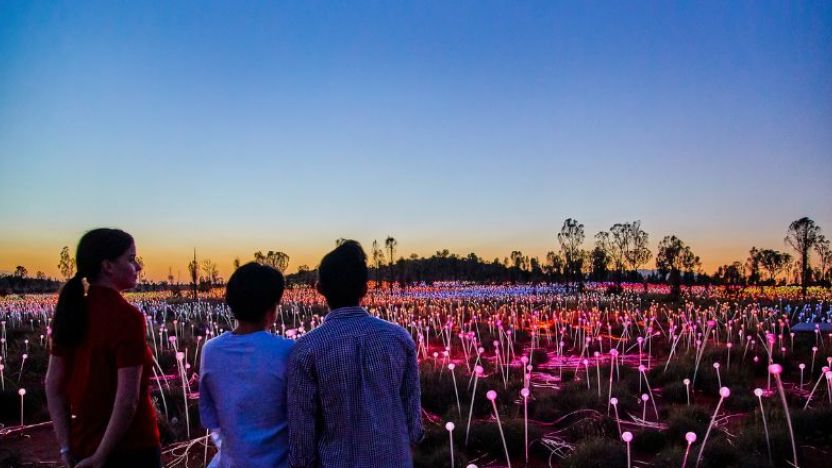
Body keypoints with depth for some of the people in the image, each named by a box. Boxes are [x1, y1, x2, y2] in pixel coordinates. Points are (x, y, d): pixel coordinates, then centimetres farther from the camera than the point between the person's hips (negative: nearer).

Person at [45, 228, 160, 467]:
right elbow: (127, 399, -23)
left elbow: (53, 385, 3)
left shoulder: (72, 312, 0)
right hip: (130, 448, -6)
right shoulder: (127, 316, -20)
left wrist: (67, 448, 5)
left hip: (83, 446, 6)